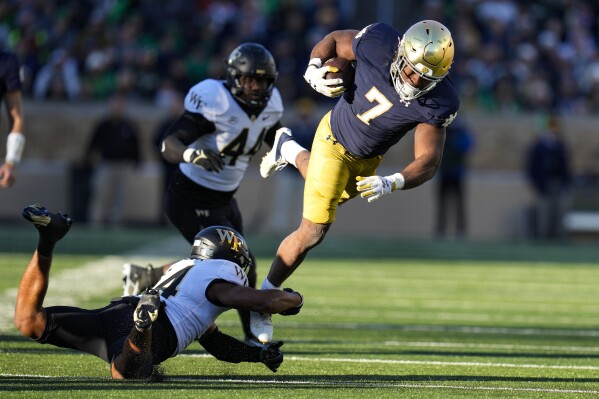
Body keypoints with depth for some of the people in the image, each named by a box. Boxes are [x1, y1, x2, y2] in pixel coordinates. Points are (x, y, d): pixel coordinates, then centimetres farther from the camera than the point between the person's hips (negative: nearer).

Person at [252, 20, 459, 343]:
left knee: (330, 194, 32)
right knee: (312, 233, -7)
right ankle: (264, 296, 14)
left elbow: (429, 161, -31)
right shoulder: (378, 44, -34)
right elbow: (333, 40, -12)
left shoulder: (438, 103, -31)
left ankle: (289, 150, 63)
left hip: (368, 158, 3)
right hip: (335, 138, -3)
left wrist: (392, 183, -49)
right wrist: (314, 70, -30)